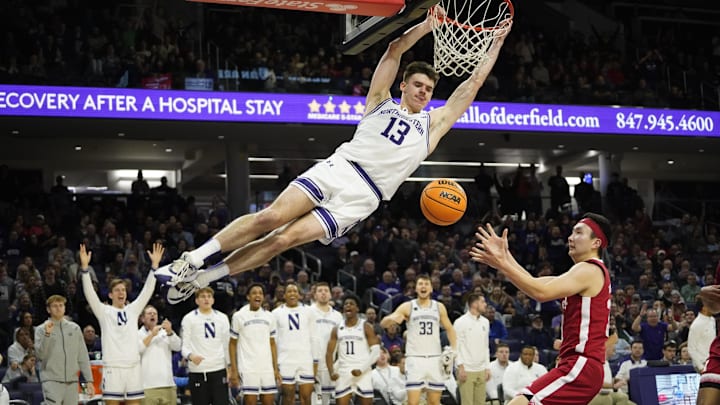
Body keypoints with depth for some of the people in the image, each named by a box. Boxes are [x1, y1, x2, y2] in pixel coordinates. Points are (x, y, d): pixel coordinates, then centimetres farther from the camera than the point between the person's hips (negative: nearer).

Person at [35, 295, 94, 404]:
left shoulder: (74, 328, 11)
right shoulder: (41, 329, 3)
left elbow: (83, 357, 12)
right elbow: (40, 354, -8)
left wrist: (89, 380, 6)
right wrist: (47, 334, -19)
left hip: (72, 381, 3)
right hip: (52, 380, -3)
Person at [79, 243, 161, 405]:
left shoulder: (133, 310, 12)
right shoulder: (104, 312, 3)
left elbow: (147, 290, 7)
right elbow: (89, 292, -8)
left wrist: (155, 265, -2)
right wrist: (85, 267, -19)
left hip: (133, 366, 3)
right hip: (112, 367, -3)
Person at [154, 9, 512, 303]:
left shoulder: (433, 124, 20)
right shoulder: (381, 101, 18)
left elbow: (472, 84, 17)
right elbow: (395, 49, 9)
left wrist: (496, 44, 17)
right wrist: (427, 25, 5)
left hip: (360, 198, -1)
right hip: (337, 168, 1)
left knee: (284, 240, -14)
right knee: (269, 218, -17)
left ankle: (201, 278, -8)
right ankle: (193, 259, -7)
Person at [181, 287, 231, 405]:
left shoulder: (222, 318, 10)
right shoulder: (189, 319, 1)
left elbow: (227, 344, 14)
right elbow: (185, 345, -3)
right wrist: (190, 356, -24)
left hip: (219, 369, 2)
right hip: (197, 371, -2)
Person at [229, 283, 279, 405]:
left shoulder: (269, 316, 11)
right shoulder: (239, 316, 1)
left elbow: (272, 344, 14)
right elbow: (233, 344, 4)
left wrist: (276, 369, 7)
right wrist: (234, 370, -3)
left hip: (267, 368, 4)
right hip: (248, 368, -3)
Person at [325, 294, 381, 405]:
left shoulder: (366, 328, 0)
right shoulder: (337, 329, 10)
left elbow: (376, 352, -6)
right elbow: (329, 353, 8)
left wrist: (362, 369, -17)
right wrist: (331, 372, -9)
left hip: (362, 373, -3)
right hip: (343, 373, 3)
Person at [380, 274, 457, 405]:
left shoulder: (439, 307, 7)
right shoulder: (407, 307, -1)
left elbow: (449, 329, 17)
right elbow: (383, 323, -8)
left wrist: (453, 350, 2)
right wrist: (392, 318, -32)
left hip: (435, 358, 3)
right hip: (415, 359, -3)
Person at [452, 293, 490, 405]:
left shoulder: (485, 322, 13)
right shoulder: (461, 322, -7)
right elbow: (456, 346, -9)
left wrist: (487, 367, 13)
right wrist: (461, 366, -15)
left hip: (481, 370, 6)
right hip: (466, 370, -6)